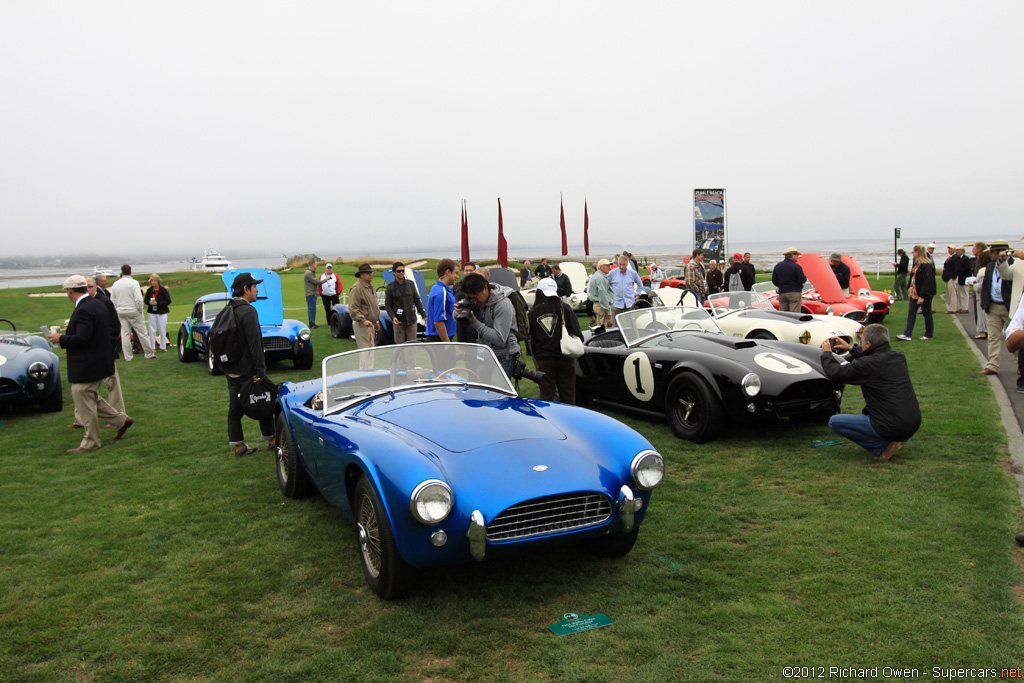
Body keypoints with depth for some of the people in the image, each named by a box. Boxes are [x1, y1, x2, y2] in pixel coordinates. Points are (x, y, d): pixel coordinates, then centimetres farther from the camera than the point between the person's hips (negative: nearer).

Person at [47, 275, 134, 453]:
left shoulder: (83, 310, -22)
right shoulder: (99, 305, 8)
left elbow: (81, 338, -28)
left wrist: (60, 339, -12)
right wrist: (68, 336, 16)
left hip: (86, 367, -10)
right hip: (99, 363, 10)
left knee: (84, 402, 2)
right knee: (90, 398, 22)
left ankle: (90, 443, 12)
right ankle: (121, 420, 23)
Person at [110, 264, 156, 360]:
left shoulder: (115, 284, 6)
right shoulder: (134, 283, -10)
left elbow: (113, 301, 9)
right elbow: (138, 299, -17)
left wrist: (117, 310, 19)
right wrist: (140, 310, -5)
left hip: (121, 312, 5)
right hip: (133, 311, -5)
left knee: (125, 334, 8)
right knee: (142, 333, 2)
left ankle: (127, 357, 9)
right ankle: (149, 354, 7)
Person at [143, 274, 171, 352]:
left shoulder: (164, 290, -6)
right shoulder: (149, 290, 5)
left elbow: (168, 301, -11)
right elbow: (145, 300, 12)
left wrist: (157, 303, -19)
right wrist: (149, 302, -12)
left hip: (162, 313, -3)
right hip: (152, 312, 3)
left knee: (162, 330, 3)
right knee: (152, 331, 4)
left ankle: (163, 347, 13)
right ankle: (152, 347, 10)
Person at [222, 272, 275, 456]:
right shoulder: (248, 311, -18)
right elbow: (254, 344, -22)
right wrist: (260, 370, -20)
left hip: (231, 370, 8)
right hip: (247, 370, -8)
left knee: (235, 407, 9)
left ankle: (237, 445, 14)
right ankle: (272, 439, 18)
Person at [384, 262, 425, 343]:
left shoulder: (411, 284, 4)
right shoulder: (390, 287, -3)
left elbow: (417, 301, 10)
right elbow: (387, 305, -1)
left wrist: (424, 315, 9)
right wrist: (393, 317, -17)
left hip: (411, 320, 2)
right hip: (398, 321, -2)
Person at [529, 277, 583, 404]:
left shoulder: (533, 312, -2)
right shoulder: (564, 308, -7)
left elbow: (532, 337, 4)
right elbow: (576, 332, -7)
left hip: (543, 360, 1)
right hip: (565, 359, 0)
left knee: (546, 395, 8)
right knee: (568, 395, 11)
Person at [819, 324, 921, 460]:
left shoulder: (868, 365, -16)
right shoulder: (899, 358, 6)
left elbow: (835, 374, -6)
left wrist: (826, 353, 12)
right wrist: (851, 349, 34)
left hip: (893, 427, -8)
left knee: (834, 422, 1)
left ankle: (883, 447, -3)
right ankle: (897, 439, 19)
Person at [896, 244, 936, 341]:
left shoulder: (927, 265, -19)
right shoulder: (917, 264, 11)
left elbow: (927, 282, -23)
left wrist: (922, 296, -24)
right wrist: (911, 288, 15)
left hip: (924, 295, -9)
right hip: (915, 294, 9)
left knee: (927, 314, 5)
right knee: (911, 313, 3)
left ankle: (929, 334, 18)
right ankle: (907, 334, 1)